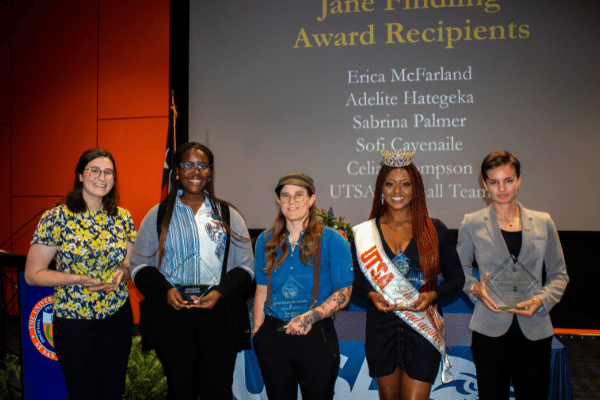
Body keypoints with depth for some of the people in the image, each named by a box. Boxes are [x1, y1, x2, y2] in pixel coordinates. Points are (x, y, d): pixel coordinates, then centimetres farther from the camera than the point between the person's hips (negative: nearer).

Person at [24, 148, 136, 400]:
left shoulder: (123, 218, 1)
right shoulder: (56, 218, -9)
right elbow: (32, 274, -7)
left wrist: (123, 271, -11)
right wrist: (78, 279, -19)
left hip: (118, 317, 3)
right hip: (74, 322, -3)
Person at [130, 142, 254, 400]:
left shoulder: (228, 216, 10)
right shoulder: (158, 216, 10)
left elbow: (246, 265, 7)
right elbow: (140, 266, 8)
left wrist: (220, 292, -11)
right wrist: (165, 290, -11)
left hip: (218, 314, 0)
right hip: (172, 314, 0)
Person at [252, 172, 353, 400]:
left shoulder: (331, 240, -4)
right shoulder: (266, 241, 8)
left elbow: (343, 293, -6)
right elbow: (262, 290, 13)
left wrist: (310, 317, -18)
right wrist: (257, 333, 8)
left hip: (316, 336, -3)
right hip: (272, 336, 3)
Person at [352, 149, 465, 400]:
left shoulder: (435, 231, 2)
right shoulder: (365, 233, 4)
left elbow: (456, 279, 5)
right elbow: (355, 280, 7)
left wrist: (432, 295, -13)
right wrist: (371, 295, -13)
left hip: (423, 331, -1)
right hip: (380, 329, 1)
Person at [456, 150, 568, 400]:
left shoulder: (543, 223, 5)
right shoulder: (472, 224, 1)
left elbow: (559, 274, 11)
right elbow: (460, 269, 12)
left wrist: (541, 300, -7)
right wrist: (474, 289, -8)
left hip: (535, 331, 2)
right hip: (490, 330, -1)